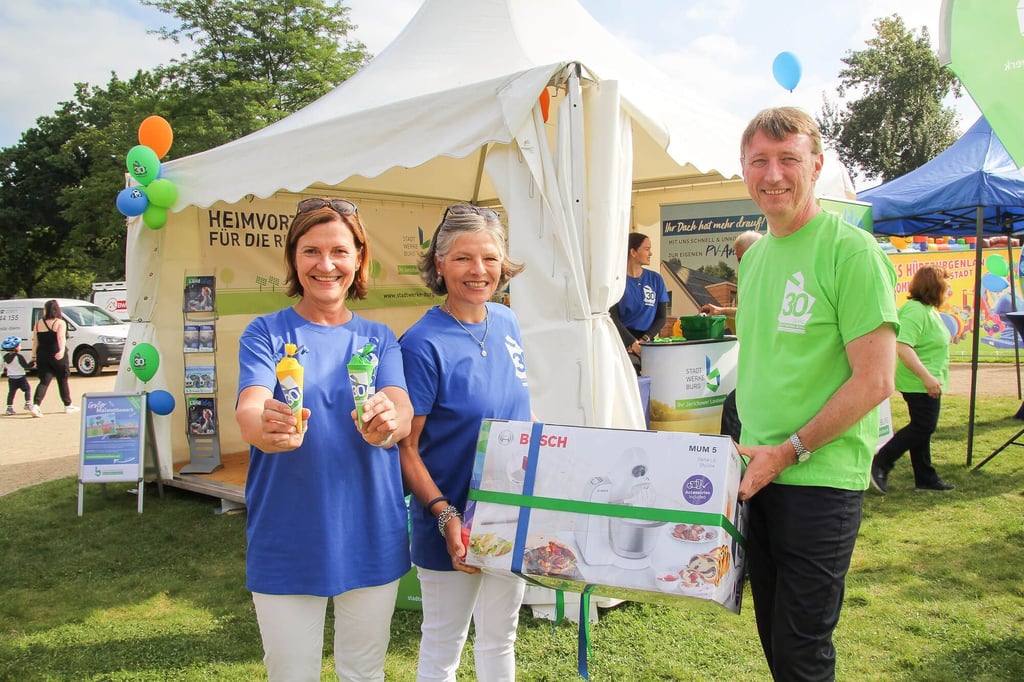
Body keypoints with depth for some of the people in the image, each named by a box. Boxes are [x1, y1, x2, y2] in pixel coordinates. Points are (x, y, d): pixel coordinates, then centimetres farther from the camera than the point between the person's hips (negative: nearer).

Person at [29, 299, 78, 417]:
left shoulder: (38, 323, 7)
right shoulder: (60, 323, -5)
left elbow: (35, 341, 8)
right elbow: (61, 338, -20)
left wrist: (34, 356, 12)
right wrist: (62, 350, -32)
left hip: (42, 357, 3)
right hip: (58, 357, -3)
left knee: (44, 381, 2)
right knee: (63, 381, 10)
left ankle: (36, 405, -17)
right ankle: (68, 405, 21)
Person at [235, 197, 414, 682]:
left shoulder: (379, 338, 5)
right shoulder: (266, 333, -3)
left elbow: (403, 416, -11)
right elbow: (249, 410, -20)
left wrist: (386, 421, -35)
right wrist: (266, 427, -44)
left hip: (371, 537, 3)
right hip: (287, 543, -2)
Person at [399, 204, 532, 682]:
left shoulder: (507, 323, 0)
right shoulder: (423, 344, -19)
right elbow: (405, 446, -18)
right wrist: (446, 516, -26)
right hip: (450, 524, -5)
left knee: (500, 637, 22)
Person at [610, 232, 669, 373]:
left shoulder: (655, 279, 10)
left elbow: (661, 317, 10)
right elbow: (613, 318, -4)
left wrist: (644, 339, -6)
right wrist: (634, 343, -15)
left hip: (648, 341, 3)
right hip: (624, 339, -3)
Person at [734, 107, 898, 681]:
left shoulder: (851, 251, -13)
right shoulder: (755, 257, 10)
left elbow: (875, 380, -16)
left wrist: (789, 451, -16)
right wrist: (747, 446, 8)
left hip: (820, 479, -7)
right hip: (758, 473, 7)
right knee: (771, 631, 18)